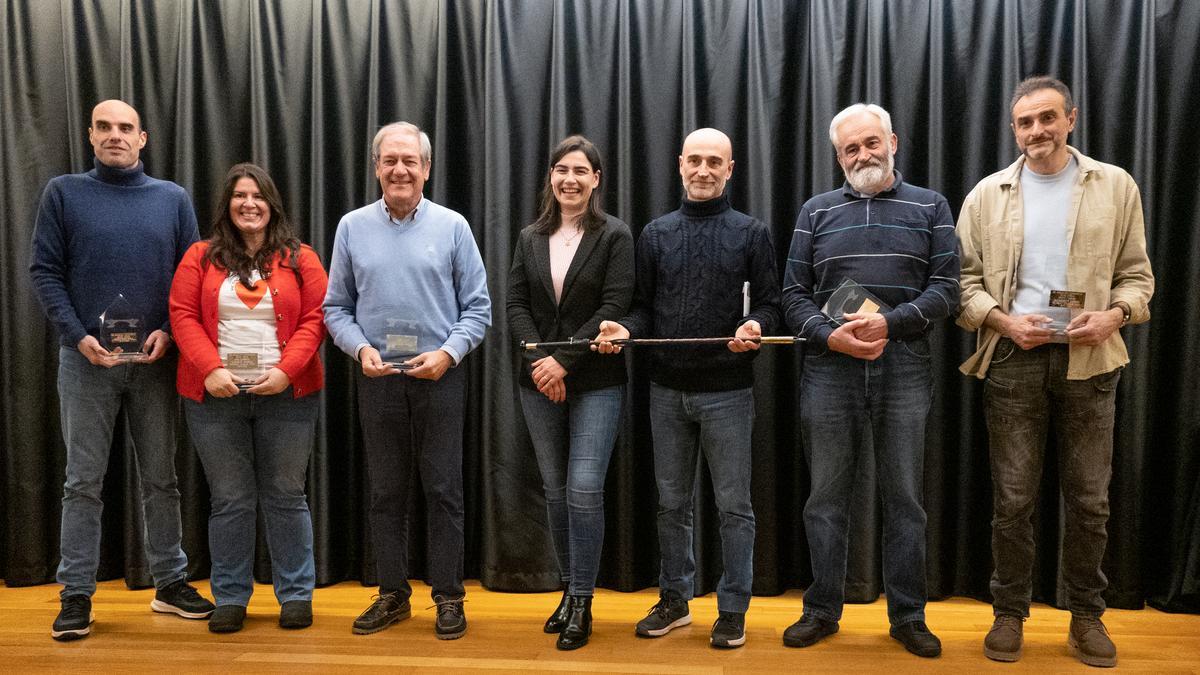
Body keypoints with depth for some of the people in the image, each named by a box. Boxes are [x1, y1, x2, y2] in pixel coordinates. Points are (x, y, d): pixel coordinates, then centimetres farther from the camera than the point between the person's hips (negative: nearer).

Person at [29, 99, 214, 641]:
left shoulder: (173, 198, 7)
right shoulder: (64, 193, 4)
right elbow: (44, 270, 0)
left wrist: (169, 331, -8)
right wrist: (78, 335, -11)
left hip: (155, 358, 1)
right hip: (86, 358, -1)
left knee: (160, 477, 9)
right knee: (83, 480, 4)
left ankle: (170, 582, 20)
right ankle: (77, 594, 14)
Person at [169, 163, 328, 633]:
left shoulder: (300, 259, 5)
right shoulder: (201, 257, 8)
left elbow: (315, 319, -1)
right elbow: (183, 316, 1)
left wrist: (286, 370, -14)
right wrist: (211, 369, -12)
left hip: (285, 395, -1)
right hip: (215, 396, 1)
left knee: (285, 497, 6)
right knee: (229, 500, 7)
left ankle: (296, 595, 17)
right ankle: (230, 597, 20)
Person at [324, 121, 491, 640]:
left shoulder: (452, 227, 0)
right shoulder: (352, 227, 5)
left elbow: (477, 307, 0)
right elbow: (336, 308, 8)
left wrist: (448, 352, -14)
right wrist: (361, 348, -9)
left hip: (440, 378, -2)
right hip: (378, 379, 2)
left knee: (443, 491, 3)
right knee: (385, 492, 11)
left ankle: (449, 597, 15)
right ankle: (393, 593, 24)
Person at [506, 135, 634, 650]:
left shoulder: (615, 236, -2)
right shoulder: (530, 238, 11)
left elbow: (614, 307, -11)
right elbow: (516, 305, 4)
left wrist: (564, 361, -16)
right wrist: (537, 360, -12)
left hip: (596, 382, -4)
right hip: (539, 382, 4)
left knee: (584, 488, -8)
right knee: (555, 488, 11)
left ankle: (582, 603, 6)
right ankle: (569, 589, 26)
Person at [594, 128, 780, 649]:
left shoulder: (751, 233, 2)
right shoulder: (655, 234, 9)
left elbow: (769, 303, 0)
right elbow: (644, 308, 10)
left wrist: (756, 327, -21)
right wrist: (626, 330, -11)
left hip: (727, 390, -3)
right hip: (667, 390, 3)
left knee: (733, 504, 5)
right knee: (671, 502, 13)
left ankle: (733, 609, 20)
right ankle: (674, 600, 29)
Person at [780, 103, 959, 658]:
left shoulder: (930, 208, 9)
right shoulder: (817, 211, 11)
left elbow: (945, 288, 0)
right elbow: (794, 294, 6)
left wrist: (888, 322, -15)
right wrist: (830, 336, -11)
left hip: (904, 370, 0)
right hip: (829, 370, 1)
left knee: (905, 498, 7)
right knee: (826, 497, 7)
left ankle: (907, 616, 21)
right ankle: (822, 610, 21)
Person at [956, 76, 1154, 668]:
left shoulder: (1116, 186, 6)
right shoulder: (987, 194, 6)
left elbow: (1136, 272, 7)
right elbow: (963, 278, 4)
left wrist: (1115, 313, -13)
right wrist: (1004, 321, -12)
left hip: (1089, 359, 1)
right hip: (1013, 358, 0)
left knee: (1089, 499, 8)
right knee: (1012, 498, 5)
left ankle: (1086, 614, 26)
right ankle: (1009, 612, 21)